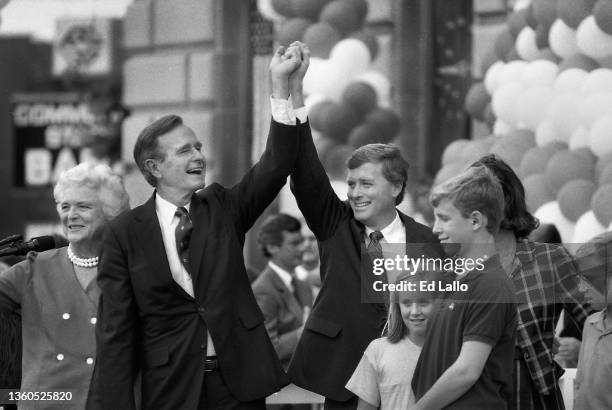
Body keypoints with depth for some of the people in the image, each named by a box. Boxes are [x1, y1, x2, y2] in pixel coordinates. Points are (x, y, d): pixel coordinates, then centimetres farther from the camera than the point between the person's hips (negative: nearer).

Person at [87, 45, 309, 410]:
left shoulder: (224, 208, 7)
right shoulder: (125, 235, -1)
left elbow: (277, 164, -7)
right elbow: (117, 330, -3)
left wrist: (281, 83, -16)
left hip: (238, 381, 2)